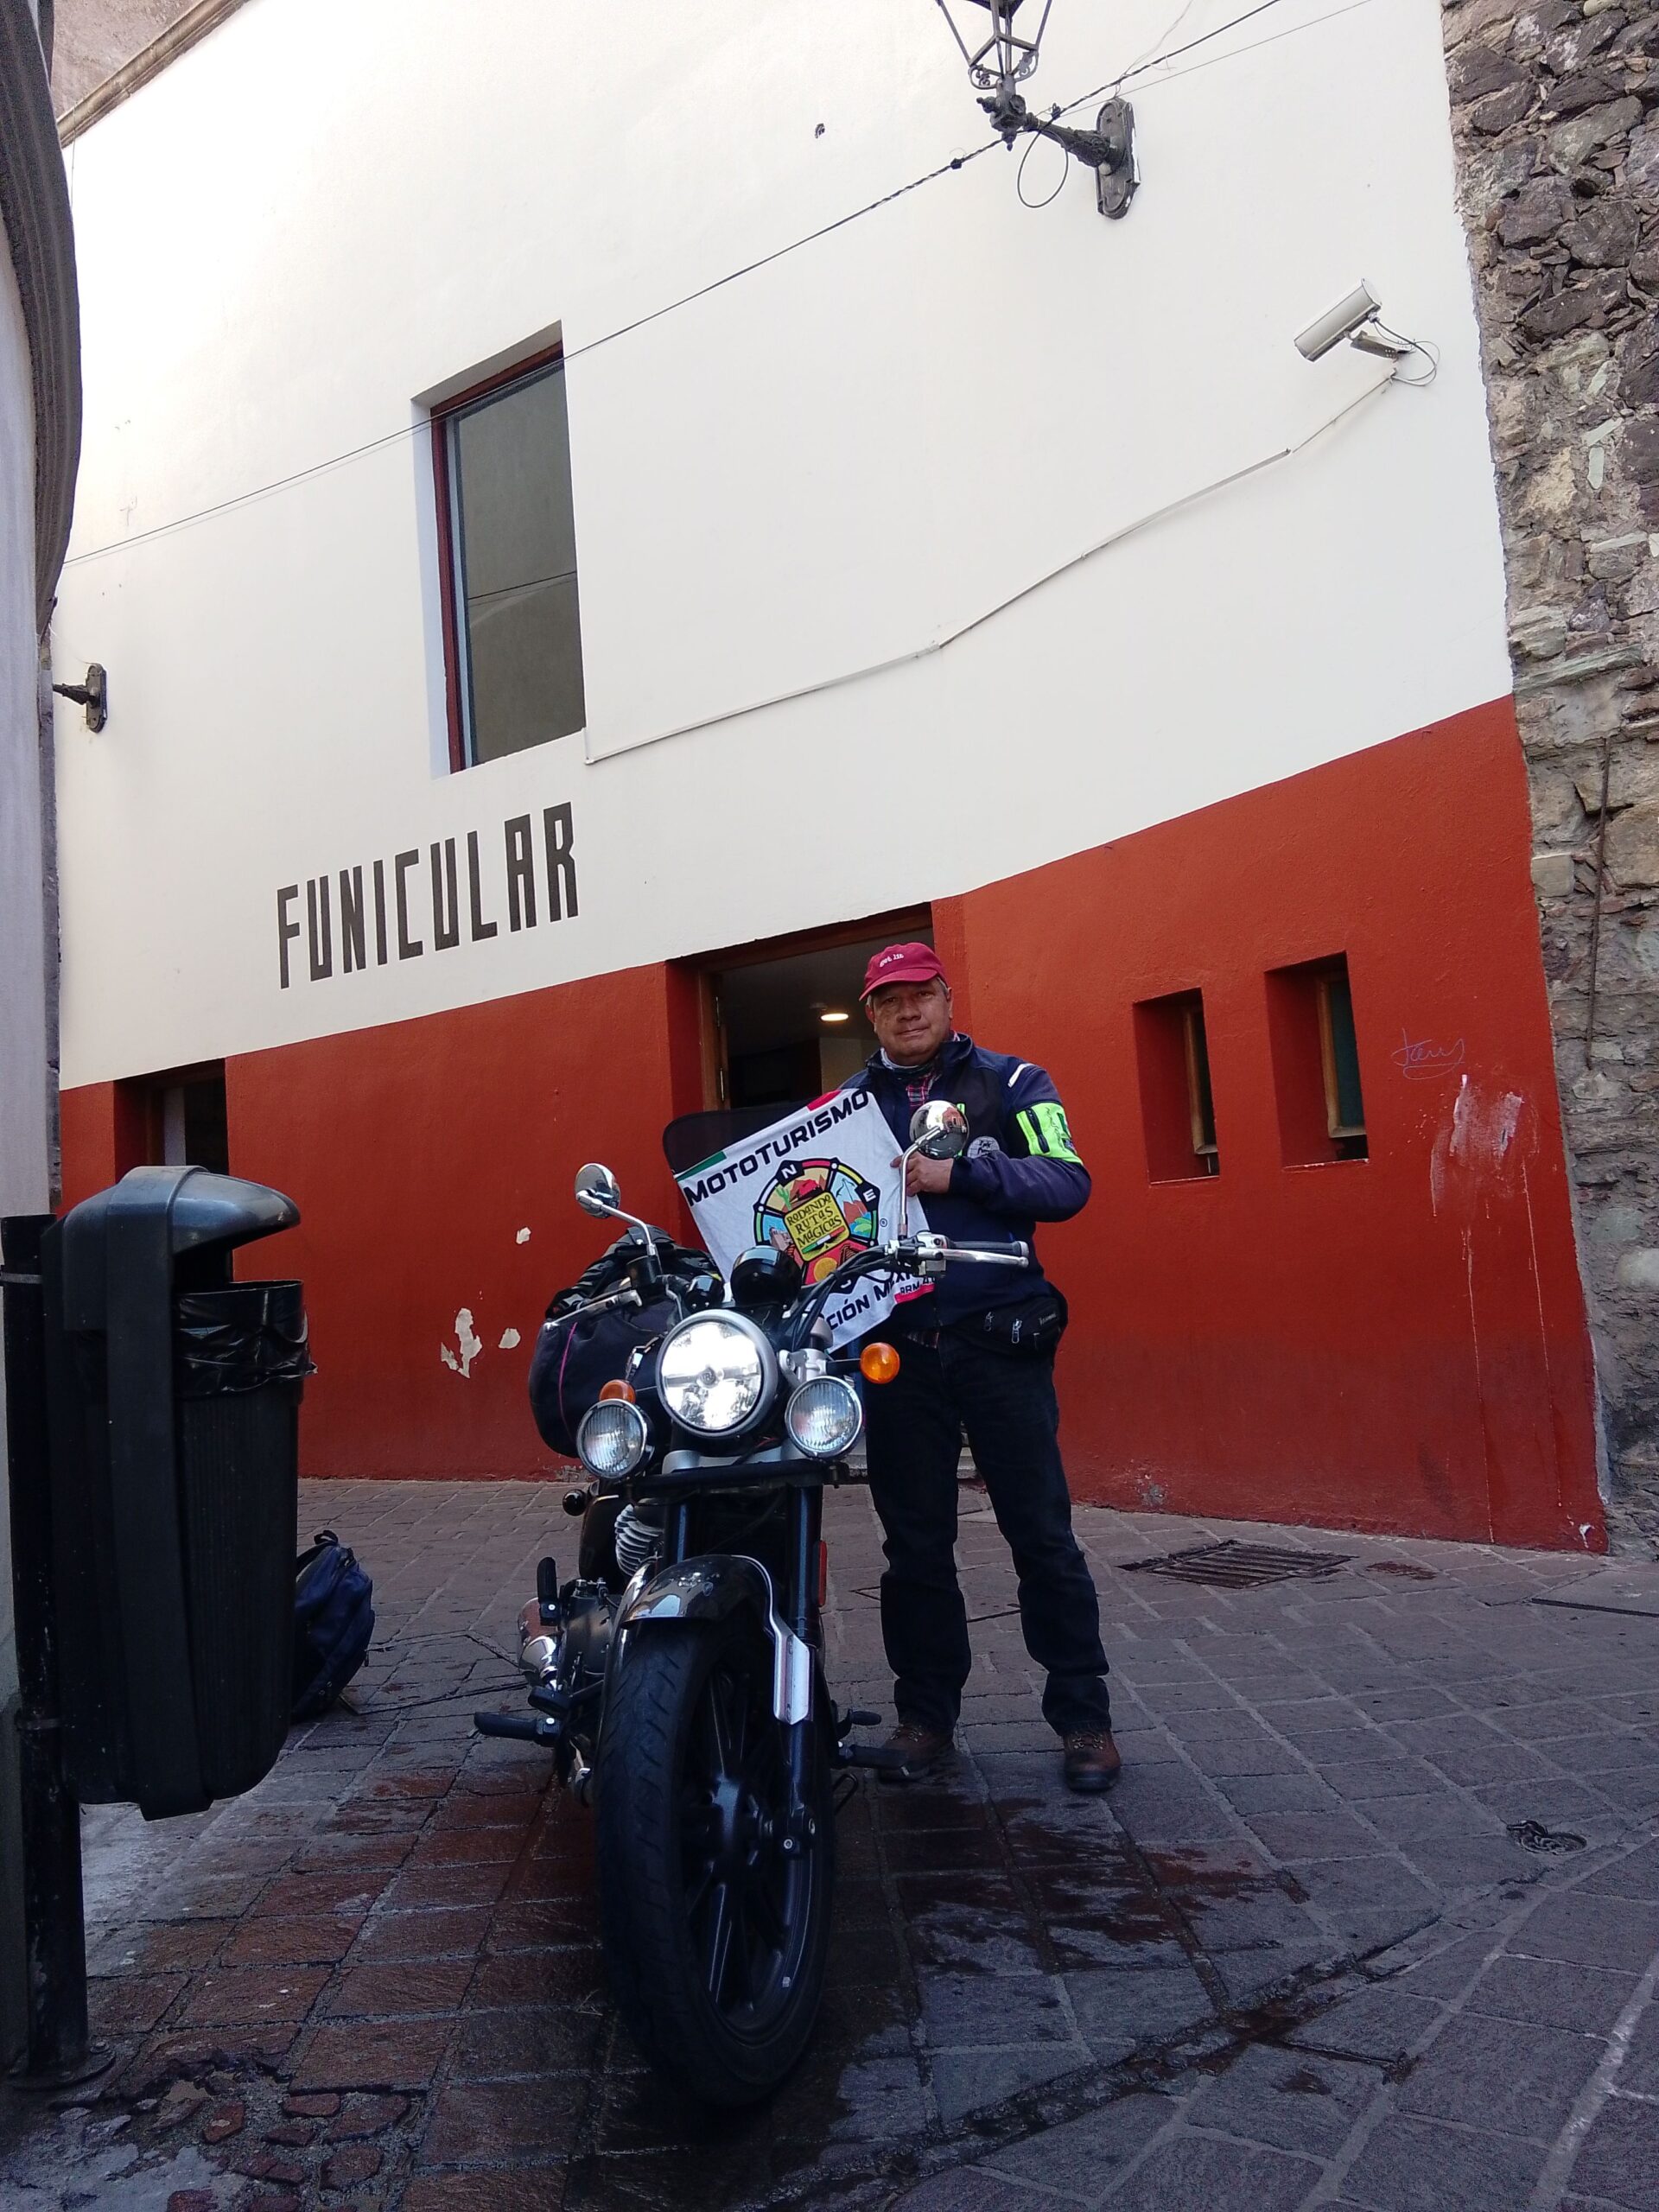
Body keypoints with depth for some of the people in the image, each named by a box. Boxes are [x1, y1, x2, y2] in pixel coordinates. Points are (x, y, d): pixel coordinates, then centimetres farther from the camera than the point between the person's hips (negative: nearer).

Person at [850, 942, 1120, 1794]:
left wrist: (960, 1172, -18)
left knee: (1042, 1534, 1)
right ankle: (925, 1711, 25)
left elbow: (1067, 1183, -8)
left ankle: (1082, 1716, 14)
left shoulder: (1011, 1083, 5)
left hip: (998, 1342, -2)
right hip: (896, 1349, 3)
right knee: (915, 1544, 11)